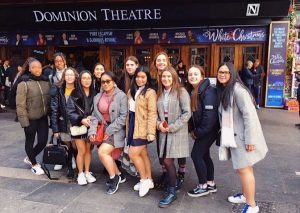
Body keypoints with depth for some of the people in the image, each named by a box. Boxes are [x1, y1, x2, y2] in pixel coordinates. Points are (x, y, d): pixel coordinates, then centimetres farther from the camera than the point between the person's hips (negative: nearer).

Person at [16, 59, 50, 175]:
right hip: (30, 119, -4)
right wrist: (25, 123, -15)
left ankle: (29, 158, 37)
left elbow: (50, 100, 9)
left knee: (43, 141, 8)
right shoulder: (24, 84, -11)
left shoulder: (46, 82, 3)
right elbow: (20, 106, -13)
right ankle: (34, 164, 34)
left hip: (43, 118, 5)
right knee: (30, 141, 12)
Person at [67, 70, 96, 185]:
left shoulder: (94, 94, 1)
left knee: (88, 150, 11)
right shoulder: (74, 94, -8)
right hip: (78, 126, -3)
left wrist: (91, 118, -12)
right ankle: (80, 174, 20)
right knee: (82, 151, 3)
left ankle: (87, 172, 26)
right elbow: (70, 112, -10)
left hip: (90, 125, 3)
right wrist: (81, 120, -19)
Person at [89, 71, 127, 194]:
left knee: (102, 152, -18)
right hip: (103, 130, 6)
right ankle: (119, 175, 32)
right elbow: (95, 116, 7)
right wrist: (92, 131, -8)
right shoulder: (98, 97, 9)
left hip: (116, 131, -6)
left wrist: (110, 130, -17)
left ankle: (114, 177, 4)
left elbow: (123, 116, -15)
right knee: (107, 155, 8)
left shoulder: (121, 96, -10)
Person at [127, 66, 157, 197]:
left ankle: (144, 179, 12)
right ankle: (149, 180, 26)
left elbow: (152, 113, -15)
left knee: (133, 153, -7)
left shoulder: (150, 92, -10)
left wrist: (151, 132, -20)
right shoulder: (131, 91, 13)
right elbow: (129, 110, 14)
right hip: (133, 126, 7)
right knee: (143, 154, 13)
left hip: (143, 128, -7)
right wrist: (129, 127, 12)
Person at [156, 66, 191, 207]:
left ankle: (172, 192, 9)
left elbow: (187, 113, -11)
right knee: (165, 160, 8)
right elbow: (156, 112, 16)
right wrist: (159, 124, -5)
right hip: (164, 131, 6)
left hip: (177, 131, -5)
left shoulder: (181, 92, -6)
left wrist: (172, 127, -14)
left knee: (167, 160, -6)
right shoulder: (160, 93, 13)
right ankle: (171, 184, 29)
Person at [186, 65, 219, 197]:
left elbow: (210, 115, -26)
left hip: (209, 130, -8)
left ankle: (203, 186, 12)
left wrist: (198, 132, -19)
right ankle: (211, 184, 31)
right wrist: (192, 130, 2)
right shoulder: (192, 91, 6)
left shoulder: (208, 91, -21)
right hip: (200, 129, 8)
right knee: (204, 155, 15)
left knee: (196, 155, -5)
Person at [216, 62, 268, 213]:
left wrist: (250, 139, -22)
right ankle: (245, 195, 35)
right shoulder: (223, 90, 9)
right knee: (242, 168, 18)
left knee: (244, 169, -3)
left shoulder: (237, 89, -19)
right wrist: (225, 135, 14)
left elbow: (249, 114, -23)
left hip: (244, 136, -8)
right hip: (235, 136, 8)